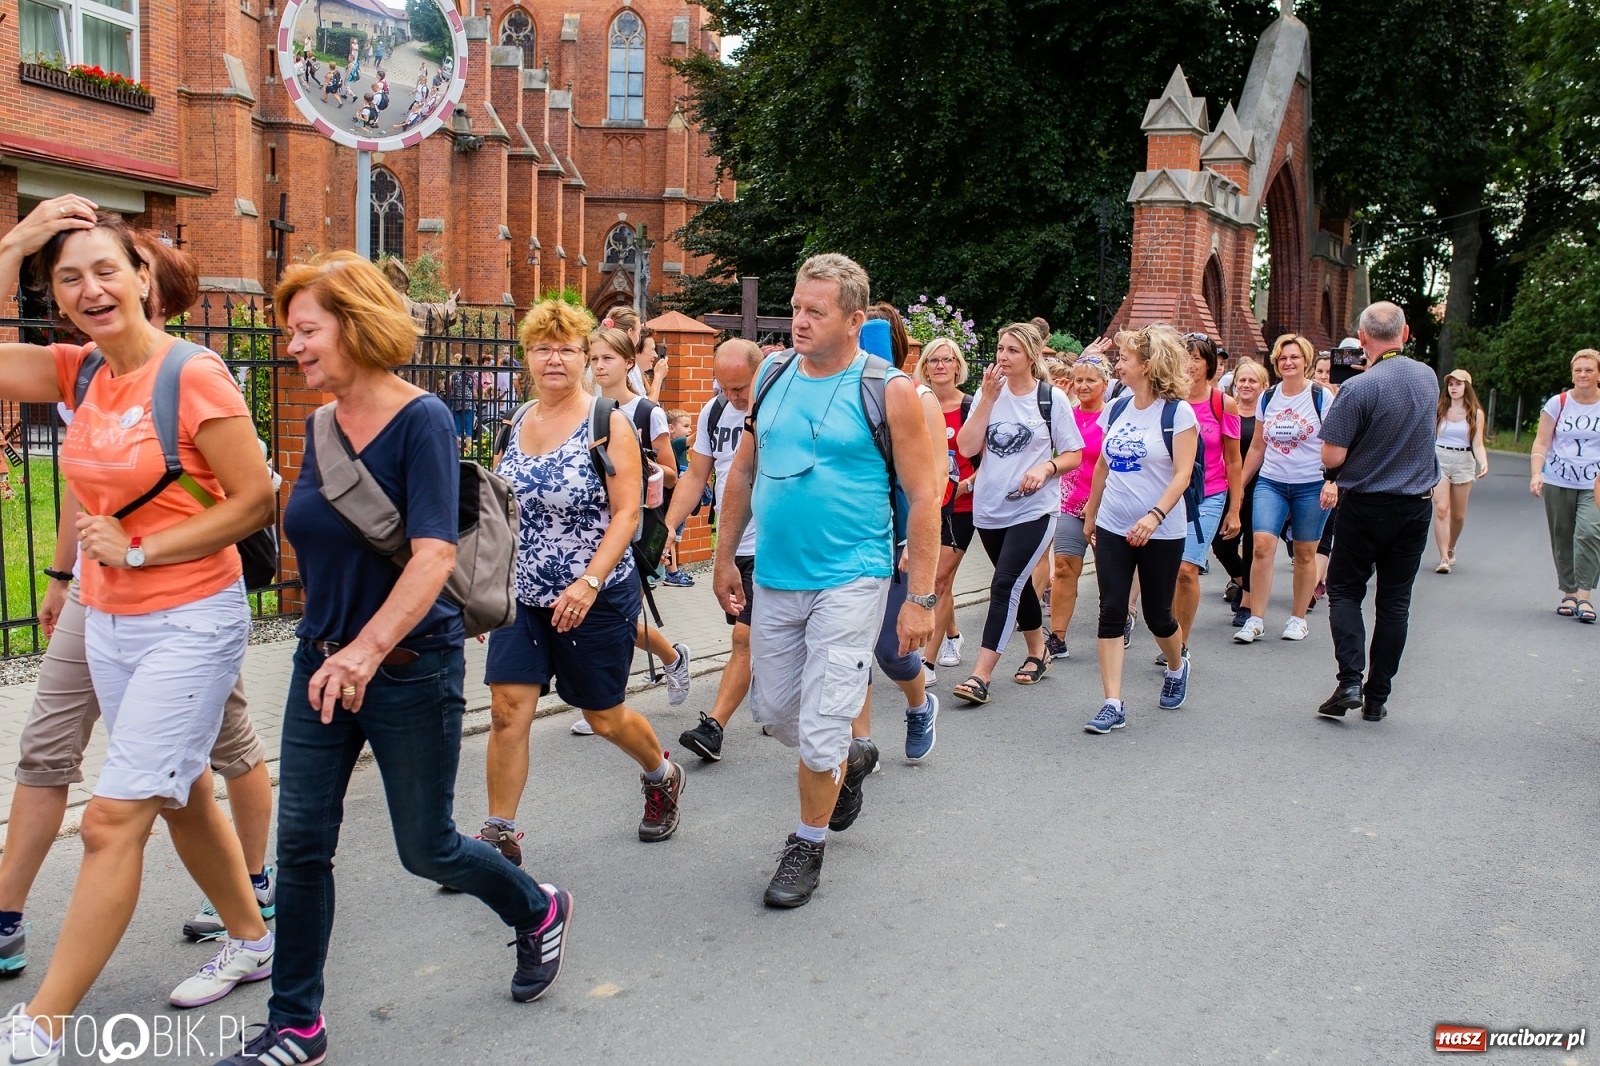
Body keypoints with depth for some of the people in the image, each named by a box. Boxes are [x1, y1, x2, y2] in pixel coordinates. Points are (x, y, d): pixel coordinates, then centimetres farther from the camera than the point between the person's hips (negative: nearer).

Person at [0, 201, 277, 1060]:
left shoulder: (193, 376, -15)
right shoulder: (79, 373, 4)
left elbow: (255, 499, -16)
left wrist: (139, 550, -15)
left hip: (190, 622, -8)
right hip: (109, 624, 8)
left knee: (114, 818, -7)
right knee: (181, 796, 19)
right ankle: (251, 941, 37)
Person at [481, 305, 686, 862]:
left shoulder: (608, 422, -10)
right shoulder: (518, 424, 6)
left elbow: (626, 513, -15)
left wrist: (589, 583, -25)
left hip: (597, 598, -4)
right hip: (523, 595, 4)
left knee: (604, 716, 10)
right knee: (507, 710, -4)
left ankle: (662, 775, 40)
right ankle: (499, 834, 8)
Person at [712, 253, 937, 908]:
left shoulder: (889, 392, -9)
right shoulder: (772, 377, 5)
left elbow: (923, 497, -9)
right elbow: (743, 472, 14)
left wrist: (921, 597, -11)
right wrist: (725, 558, 13)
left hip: (849, 582, -5)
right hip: (774, 579, 6)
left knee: (820, 726, -3)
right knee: (774, 711, 16)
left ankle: (807, 846, 20)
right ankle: (847, 762, 46)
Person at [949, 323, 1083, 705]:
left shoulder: (1052, 398, -4)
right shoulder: (989, 393, 4)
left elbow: (1074, 455, 1)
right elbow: (967, 447, -7)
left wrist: (1046, 467, -19)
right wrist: (988, 398, -12)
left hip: (1033, 509, -4)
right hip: (989, 508, 4)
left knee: (1005, 585, -14)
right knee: (1019, 584, 17)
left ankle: (981, 676, -15)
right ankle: (1038, 652, 37)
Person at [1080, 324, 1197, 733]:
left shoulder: (1178, 413, -9)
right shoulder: (1116, 409, 7)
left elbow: (1182, 474, -16)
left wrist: (1155, 515, -29)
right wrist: (1090, 514, 20)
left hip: (1161, 533, -4)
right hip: (1112, 529, 5)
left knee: (1157, 614, 8)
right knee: (1111, 612, -4)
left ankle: (1177, 667, 41)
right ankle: (1113, 704, -3)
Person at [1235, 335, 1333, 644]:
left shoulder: (1321, 396, -3)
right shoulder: (1267, 397, 8)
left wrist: (1332, 482, -16)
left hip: (1311, 486, -2)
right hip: (1270, 483, 2)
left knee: (1304, 553, 4)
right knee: (1262, 545, -12)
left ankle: (1298, 618, 18)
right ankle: (1256, 619, -8)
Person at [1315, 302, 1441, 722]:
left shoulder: (1358, 388, -20)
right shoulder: (1428, 378, 1)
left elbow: (1332, 456, -20)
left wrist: (1332, 475, 3)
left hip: (1366, 505, -5)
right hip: (1416, 506, 5)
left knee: (1344, 591, 10)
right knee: (1395, 601, 10)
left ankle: (1350, 682, -6)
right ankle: (1377, 697, 14)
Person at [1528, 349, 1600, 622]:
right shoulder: (1558, 404, 3)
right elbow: (1542, 443, 1)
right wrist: (1536, 474, -13)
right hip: (1557, 483, 1)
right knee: (1562, 540, 7)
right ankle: (1568, 594, 19)